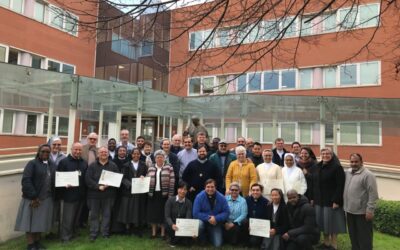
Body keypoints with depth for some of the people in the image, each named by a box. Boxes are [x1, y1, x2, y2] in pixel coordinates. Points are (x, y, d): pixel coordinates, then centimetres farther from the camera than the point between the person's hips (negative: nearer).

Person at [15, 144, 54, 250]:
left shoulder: (50, 165, 11)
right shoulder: (32, 163, -8)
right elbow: (26, 181, -16)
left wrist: (51, 195, 2)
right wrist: (33, 197, -18)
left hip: (46, 199, 5)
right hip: (33, 199, -5)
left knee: (40, 221, 14)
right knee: (30, 221, 5)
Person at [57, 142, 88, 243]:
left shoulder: (84, 163, 10)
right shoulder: (64, 162, -5)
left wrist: (85, 191, 3)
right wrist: (65, 185, -24)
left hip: (81, 195, 5)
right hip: (69, 194, -5)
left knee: (77, 217, 17)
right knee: (68, 218, 2)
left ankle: (74, 234, 33)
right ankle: (65, 237, 16)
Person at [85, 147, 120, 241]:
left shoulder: (113, 166, 5)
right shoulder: (92, 166, 2)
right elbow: (88, 179, -7)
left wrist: (108, 185, -15)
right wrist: (98, 186, -18)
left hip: (109, 194, 1)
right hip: (94, 194, 0)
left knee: (107, 214, 8)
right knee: (94, 215, 7)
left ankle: (105, 233, 20)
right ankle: (93, 234, 19)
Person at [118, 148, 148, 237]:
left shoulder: (143, 165, 9)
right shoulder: (126, 165, 4)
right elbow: (123, 178, -4)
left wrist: (143, 178, -15)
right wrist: (130, 184, -19)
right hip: (129, 190, -1)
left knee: (139, 211, 4)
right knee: (129, 210, 2)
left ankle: (138, 230, 13)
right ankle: (131, 228, 16)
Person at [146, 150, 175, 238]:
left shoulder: (169, 168, -2)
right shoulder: (150, 168, 8)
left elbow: (172, 182, -5)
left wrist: (170, 195, -9)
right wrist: (148, 191, -1)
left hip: (164, 194, -3)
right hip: (153, 194, 3)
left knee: (163, 213, 3)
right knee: (153, 213, 8)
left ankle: (163, 233, 16)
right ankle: (153, 232, 21)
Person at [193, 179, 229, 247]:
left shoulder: (221, 198, -12)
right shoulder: (199, 197, -17)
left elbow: (226, 212, -10)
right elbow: (196, 213, -19)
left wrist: (216, 218, -25)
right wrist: (208, 218, -26)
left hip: (216, 223, 1)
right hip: (203, 221, -1)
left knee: (217, 244, -9)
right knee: (199, 224, -36)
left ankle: (210, 235, 28)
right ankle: (202, 241, -1)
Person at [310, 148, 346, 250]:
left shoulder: (337, 167, -10)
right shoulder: (317, 167, 10)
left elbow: (340, 186, -15)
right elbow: (313, 184, 13)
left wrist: (336, 201, -20)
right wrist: (312, 198, 9)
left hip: (331, 200, -6)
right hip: (319, 200, 6)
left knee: (331, 222, 2)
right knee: (322, 221, 12)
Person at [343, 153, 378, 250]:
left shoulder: (367, 175, -14)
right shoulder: (347, 174, 9)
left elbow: (373, 194, -17)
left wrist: (370, 210, -19)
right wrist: (345, 206, 16)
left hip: (362, 212, -7)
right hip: (350, 211, 7)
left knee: (364, 237, 3)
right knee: (353, 235, 19)